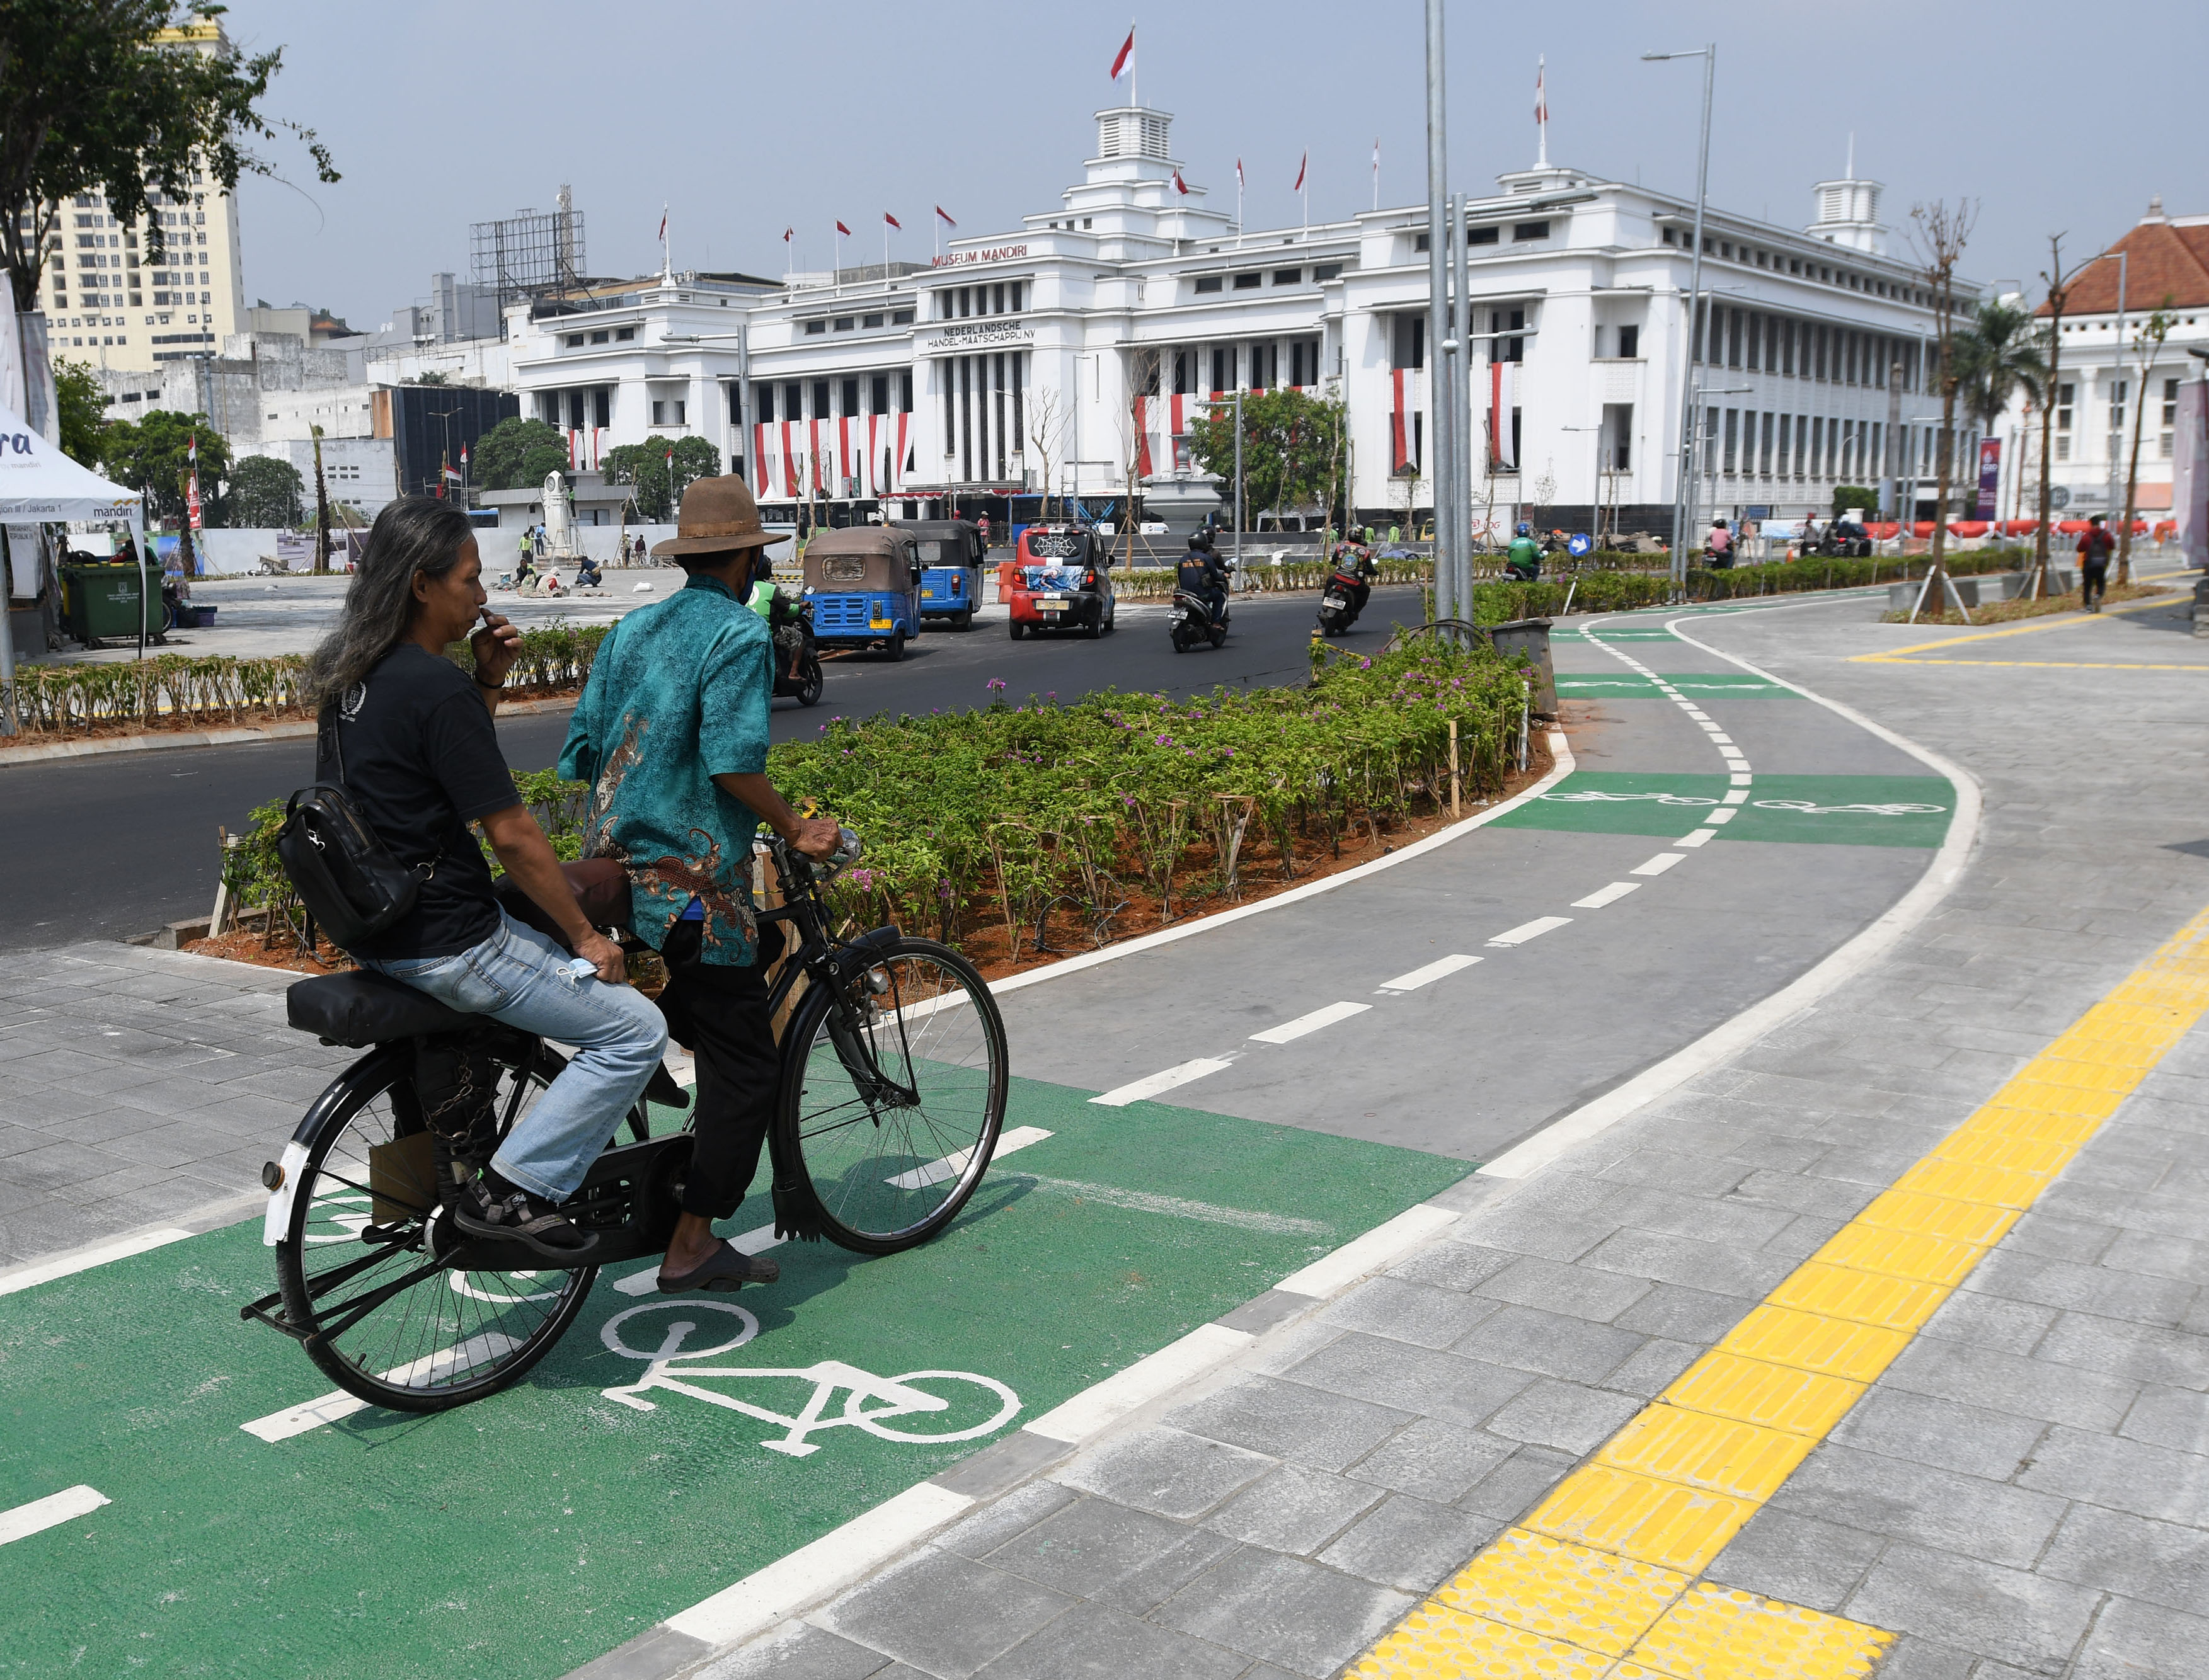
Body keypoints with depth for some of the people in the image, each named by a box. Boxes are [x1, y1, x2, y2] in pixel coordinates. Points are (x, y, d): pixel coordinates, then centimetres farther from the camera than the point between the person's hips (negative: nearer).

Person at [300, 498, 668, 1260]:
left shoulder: (346, 672, 7)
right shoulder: (436, 689, -21)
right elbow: (510, 834, -19)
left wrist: (487, 680, 4)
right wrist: (586, 935, -9)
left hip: (370, 926, 9)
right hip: (444, 941, -9)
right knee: (635, 1030, -3)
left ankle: (462, 1149, 28)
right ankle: (514, 1190, -2)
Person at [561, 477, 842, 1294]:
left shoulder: (629, 630, 14)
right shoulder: (740, 635, -9)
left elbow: (582, 752, 14)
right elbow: (733, 761, -21)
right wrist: (796, 830, -9)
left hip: (612, 874, 9)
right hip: (691, 889, -9)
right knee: (744, 1067, 1)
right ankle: (692, 1246, 3)